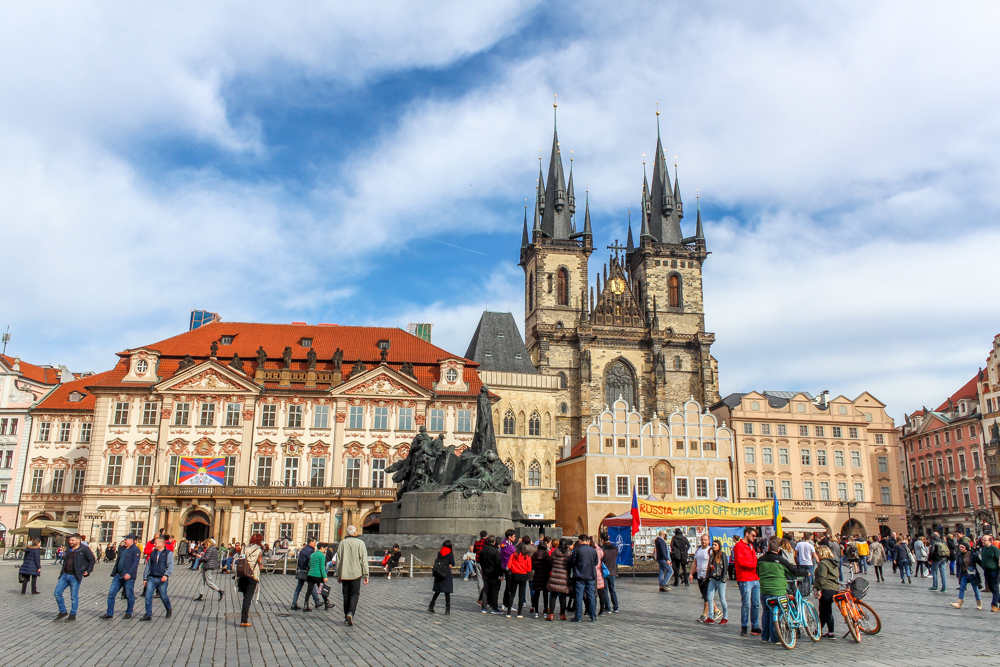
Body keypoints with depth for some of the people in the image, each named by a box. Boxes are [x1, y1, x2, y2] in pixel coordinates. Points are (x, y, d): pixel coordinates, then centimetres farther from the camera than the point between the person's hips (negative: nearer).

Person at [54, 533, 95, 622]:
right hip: (65, 575, 7)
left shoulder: (84, 549, -9)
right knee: (57, 592, 6)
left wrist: (88, 571, -7)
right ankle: (62, 612, 21)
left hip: (75, 576, -7)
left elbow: (92, 560, -5)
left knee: (74, 596, 0)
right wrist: (63, 571, 18)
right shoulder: (69, 549, 11)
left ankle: (72, 615, 12)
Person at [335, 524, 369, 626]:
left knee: (346, 595, 11)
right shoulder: (360, 543, -4)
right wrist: (366, 575, -1)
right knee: (354, 594, 3)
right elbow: (364, 560, -5)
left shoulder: (342, 543, 3)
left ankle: (346, 617, 14)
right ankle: (351, 613, -17)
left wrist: (338, 575, 14)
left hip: (344, 574, 3)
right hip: (356, 573, -2)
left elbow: (338, 560, 7)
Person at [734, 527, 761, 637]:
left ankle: (755, 627, 17)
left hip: (755, 579, 8)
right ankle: (744, 627, 4)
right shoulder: (739, 546, -6)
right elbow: (740, 562, -15)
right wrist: (754, 564, -13)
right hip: (745, 580, -8)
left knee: (756, 604, 9)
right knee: (746, 604, -5)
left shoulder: (751, 546, 22)